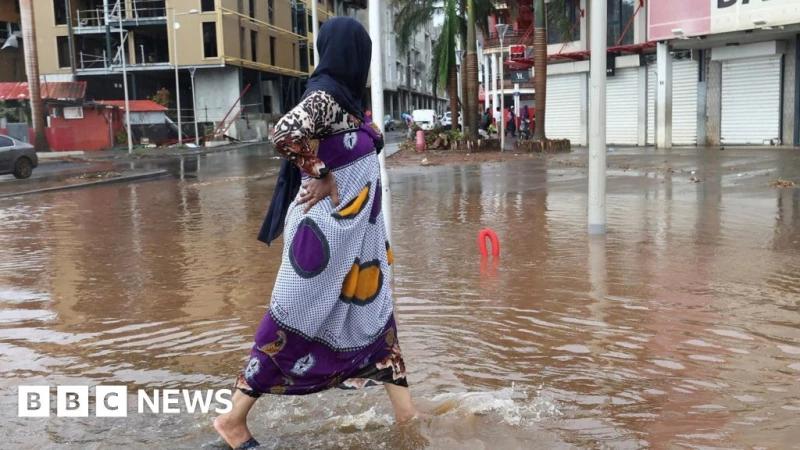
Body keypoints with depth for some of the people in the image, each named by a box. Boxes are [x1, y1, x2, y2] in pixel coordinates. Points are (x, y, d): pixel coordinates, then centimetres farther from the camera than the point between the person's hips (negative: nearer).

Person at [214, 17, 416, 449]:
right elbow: (284, 132, -32)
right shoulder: (325, 97, -17)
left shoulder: (342, 97, 9)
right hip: (330, 229, -10)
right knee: (295, 322, 0)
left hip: (356, 229, 10)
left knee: (375, 313, 13)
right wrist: (320, 175, -22)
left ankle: (406, 414, 25)